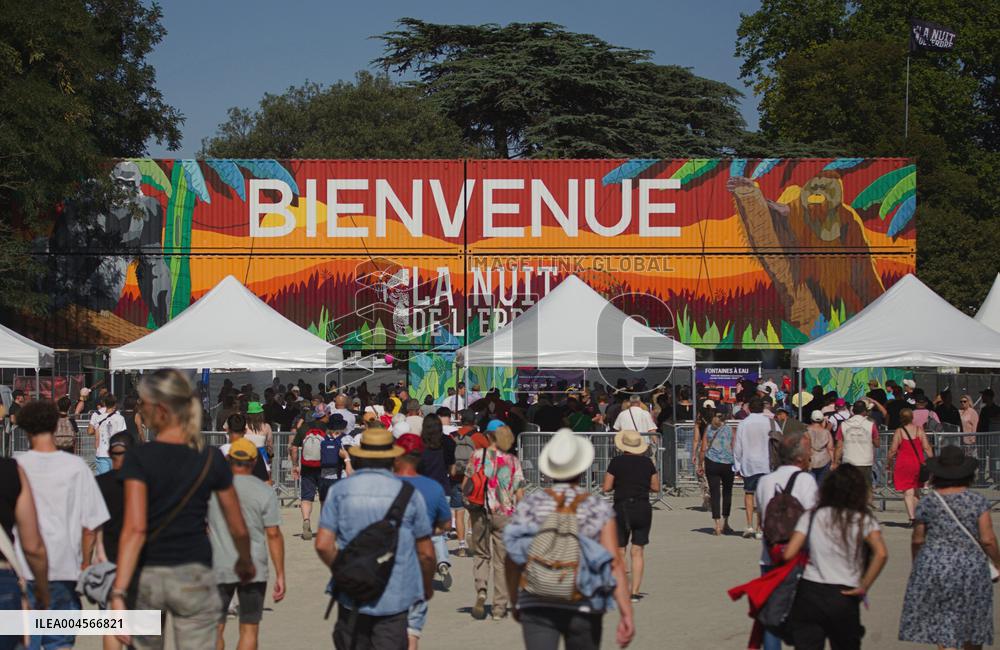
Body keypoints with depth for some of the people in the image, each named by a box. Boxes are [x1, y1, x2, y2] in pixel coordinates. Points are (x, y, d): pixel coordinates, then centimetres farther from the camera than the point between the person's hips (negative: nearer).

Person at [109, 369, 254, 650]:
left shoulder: (139, 457, -9)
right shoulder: (211, 459, -1)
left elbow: (135, 529, -20)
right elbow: (239, 529, 7)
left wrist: (119, 592, -23)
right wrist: (245, 561, 28)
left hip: (146, 575, -1)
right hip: (194, 575, 1)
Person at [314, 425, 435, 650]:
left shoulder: (340, 490, 0)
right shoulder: (408, 494, -1)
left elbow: (323, 545, -7)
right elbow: (426, 553, 3)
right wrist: (427, 587, 21)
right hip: (395, 598, -1)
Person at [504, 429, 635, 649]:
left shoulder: (529, 505, 0)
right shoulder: (599, 509, -3)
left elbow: (513, 561, 3)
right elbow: (614, 563, -10)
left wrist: (515, 603, 17)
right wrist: (626, 613, -12)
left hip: (536, 604, 0)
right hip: (583, 607, 0)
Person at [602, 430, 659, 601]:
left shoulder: (616, 462, -6)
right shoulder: (647, 462, 2)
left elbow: (606, 487, -6)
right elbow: (656, 487, 6)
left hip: (622, 508, -2)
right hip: (643, 509, 2)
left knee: (619, 551, 10)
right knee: (638, 551, 5)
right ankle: (634, 592, -1)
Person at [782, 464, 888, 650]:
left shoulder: (811, 517, 0)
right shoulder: (863, 520, -4)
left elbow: (789, 554, -7)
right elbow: (881, 554, -20)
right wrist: (864, 587, -11)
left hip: (809, 593, 1)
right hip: (844, 598, -1)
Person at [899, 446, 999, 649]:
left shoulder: (927, 503, -3)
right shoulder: (978, 501, -4)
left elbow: (917, 540, 2)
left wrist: (916, 564, 19)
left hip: (933, 567, 0)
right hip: (971, 568, 0)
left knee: (942, 625, 2)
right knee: (972, 623, 16)